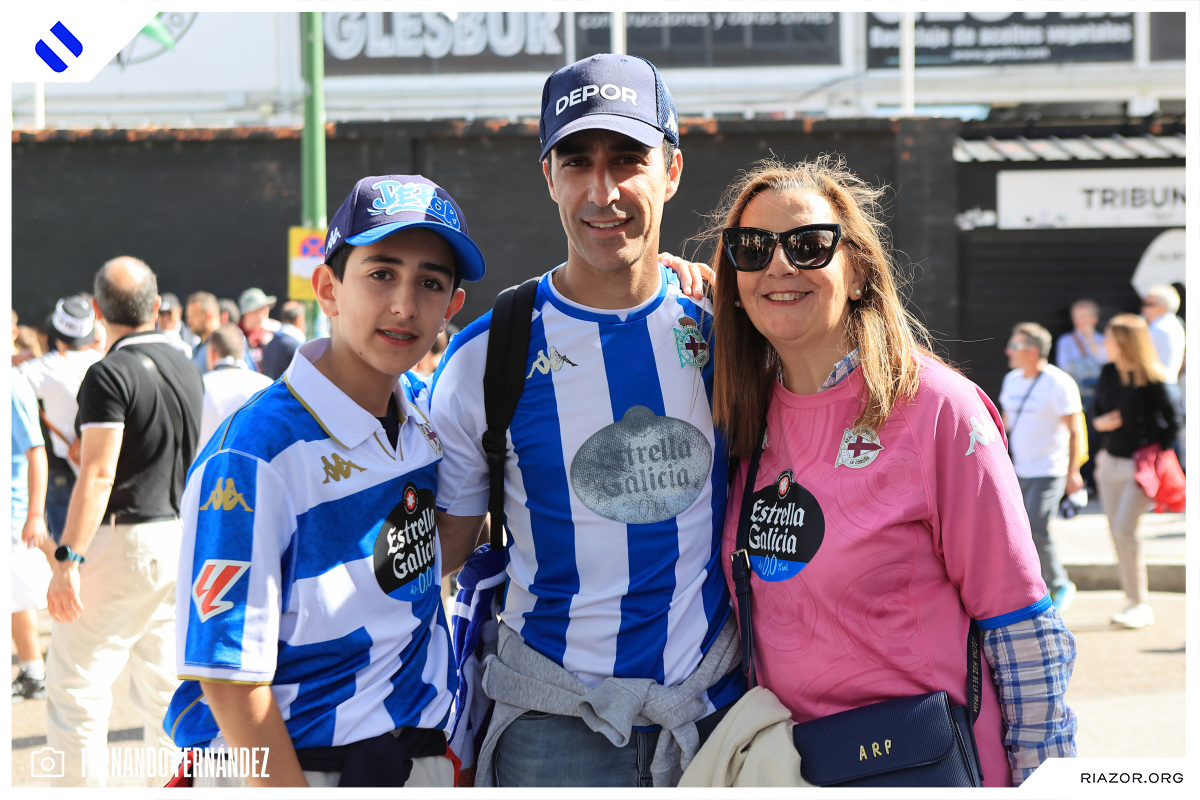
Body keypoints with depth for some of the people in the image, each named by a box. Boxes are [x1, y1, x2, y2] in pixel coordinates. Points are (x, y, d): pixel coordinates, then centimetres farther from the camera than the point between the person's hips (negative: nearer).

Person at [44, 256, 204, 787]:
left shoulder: (111, 374, -14)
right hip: (177, 539, 8)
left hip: (122, 539, -8)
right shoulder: (186, 370, 11)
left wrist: (68, 559, -22)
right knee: (163, 688, 14)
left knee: (74, 687, -3)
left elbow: (99, 474, -21)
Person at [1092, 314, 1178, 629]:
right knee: (1117, 532, 8)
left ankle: (1141, 605, -3)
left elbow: (1172, 422, -10)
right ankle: (1133, 601, 19)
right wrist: (1101, 422, -5)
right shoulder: (1108, 373, 3)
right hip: (1111, 460, 7)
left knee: (1125, 529, -14)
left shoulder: (1151, 380, -16)